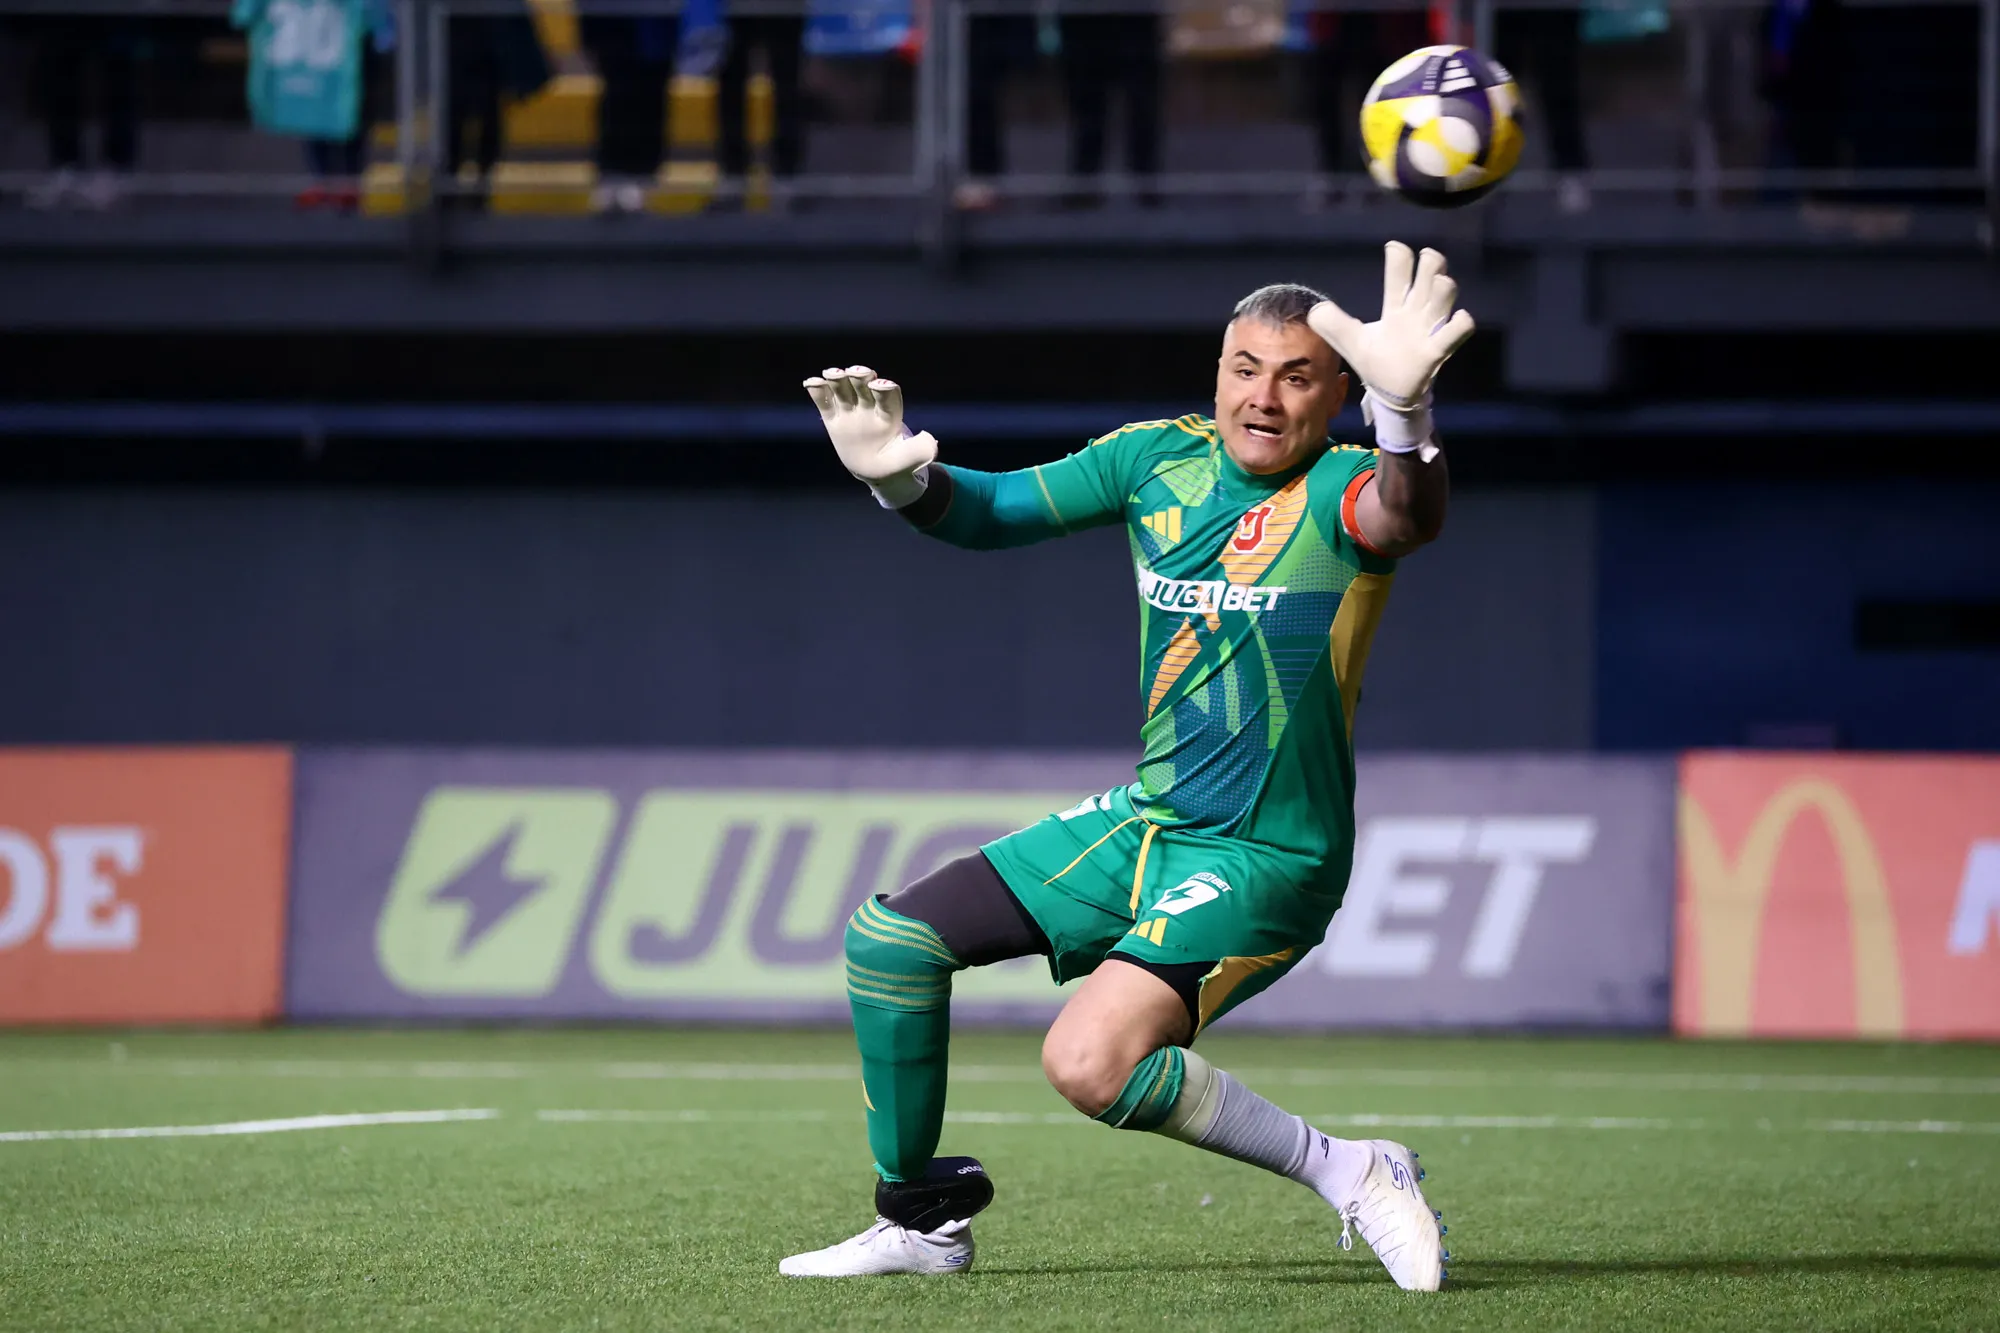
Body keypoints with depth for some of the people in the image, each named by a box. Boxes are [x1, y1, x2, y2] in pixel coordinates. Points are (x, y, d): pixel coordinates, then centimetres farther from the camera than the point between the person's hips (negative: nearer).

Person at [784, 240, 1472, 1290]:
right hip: (1147, 818, 8)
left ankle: (1346, 1174, -13)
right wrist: (905, 479, -13)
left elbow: (1405, 516, -42)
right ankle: (919, 1221, 23)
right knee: (887, 939, 7)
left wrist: (1404, 412, -64)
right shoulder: (1161, 457, 1)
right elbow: (995, 510, 10)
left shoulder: (1336, 491, -17)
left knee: (1087, 1063, -28)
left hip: (1268, 858, -8)